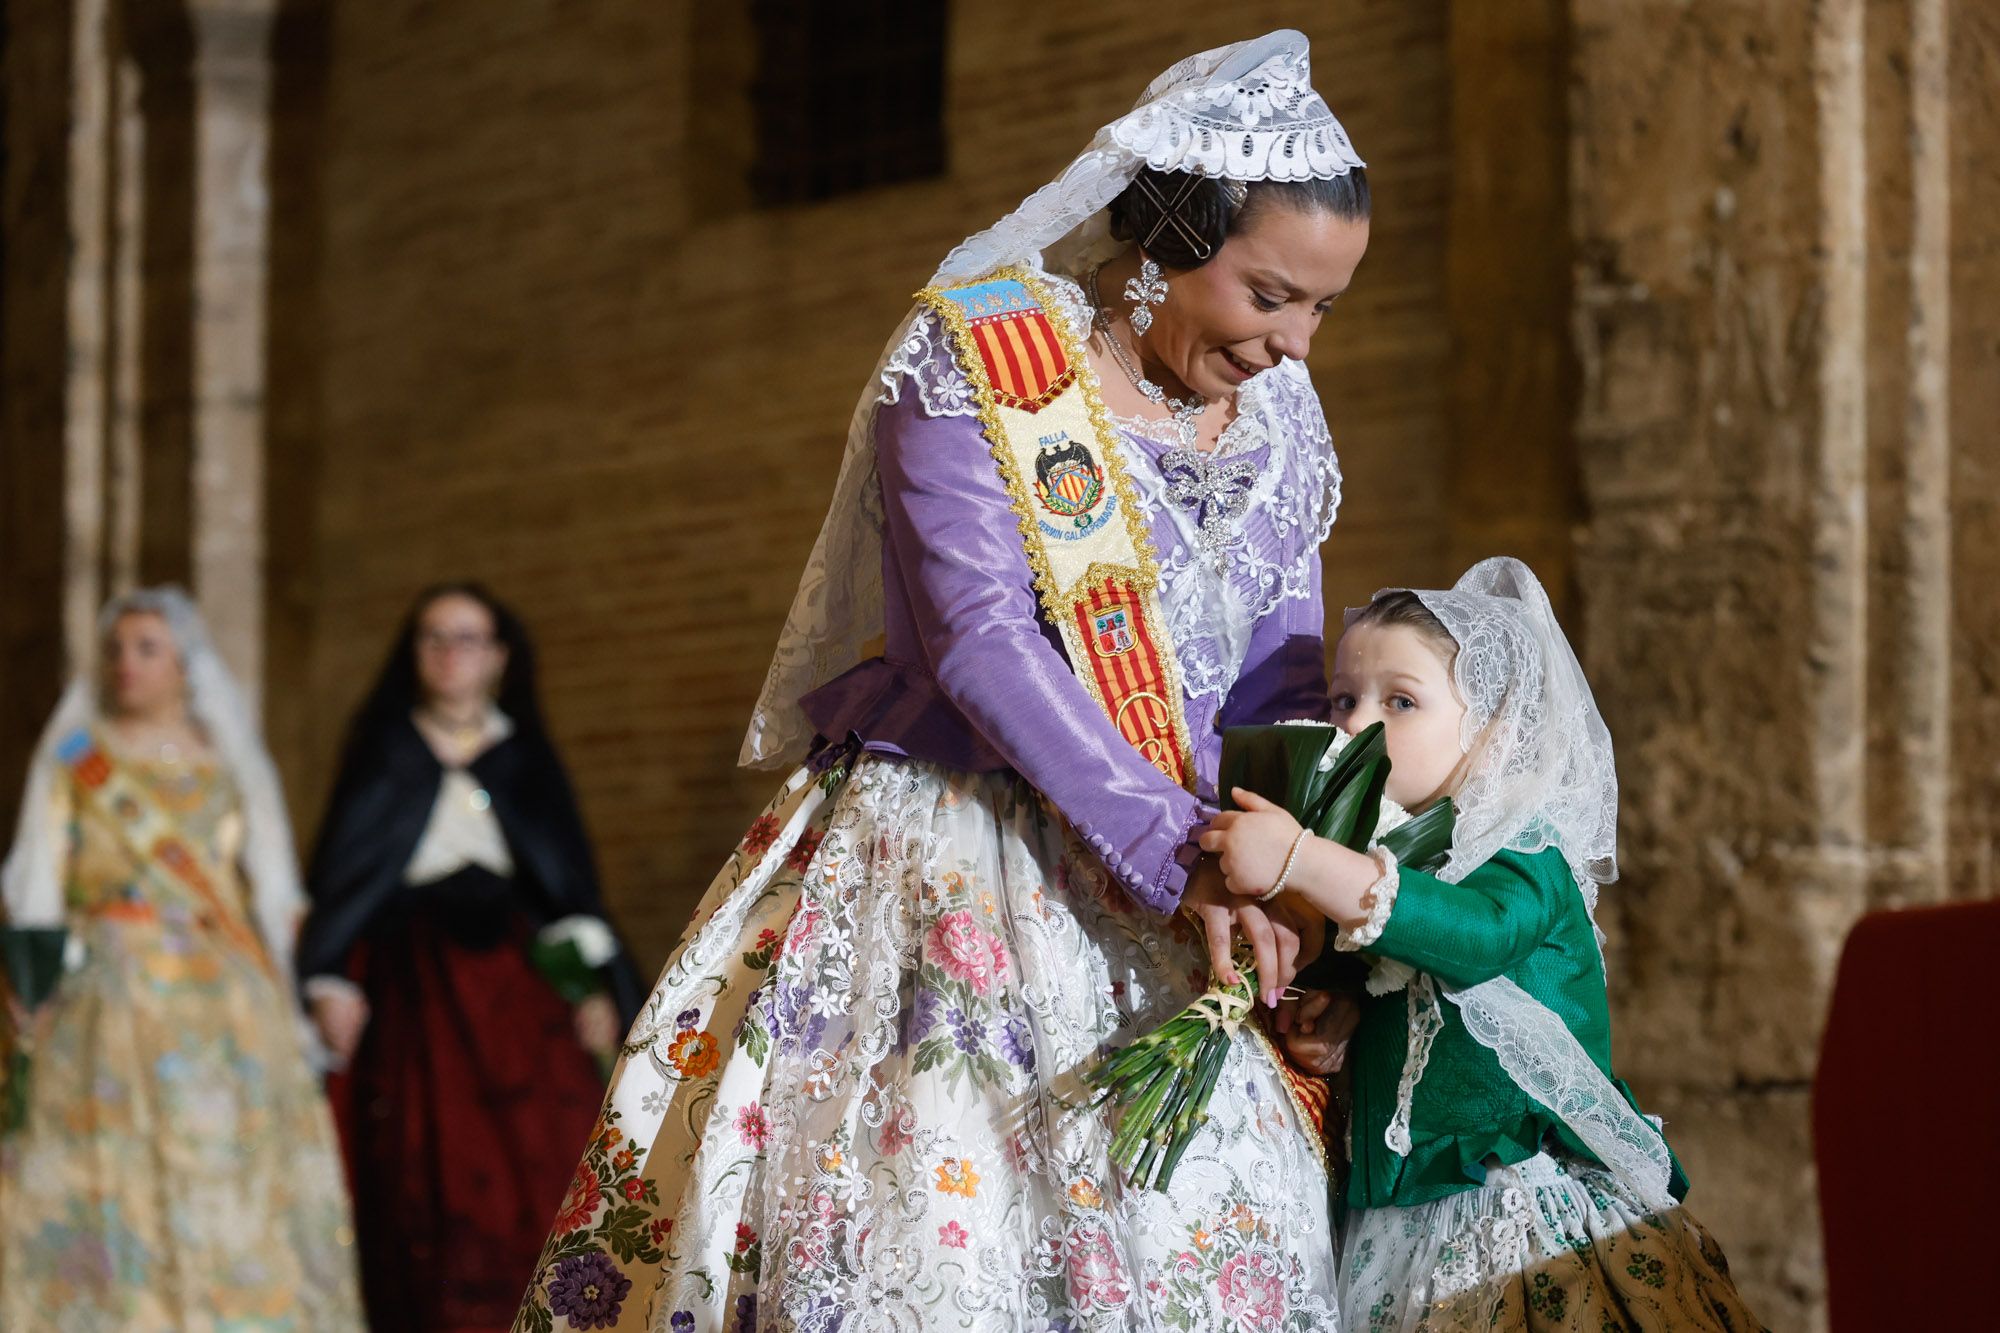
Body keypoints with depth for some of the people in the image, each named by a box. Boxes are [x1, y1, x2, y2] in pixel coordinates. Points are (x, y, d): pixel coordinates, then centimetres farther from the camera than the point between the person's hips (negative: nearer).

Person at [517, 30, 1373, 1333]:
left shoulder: (1278, 413, 10)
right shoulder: (976, 361, -9)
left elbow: (1284, 675, 11)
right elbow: (982, 641, -18)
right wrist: (1172, 848, -25)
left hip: (1160, 902, 5)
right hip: (949, 869, -5)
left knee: (1215, 1226, -6)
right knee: (923, 1212, -15)